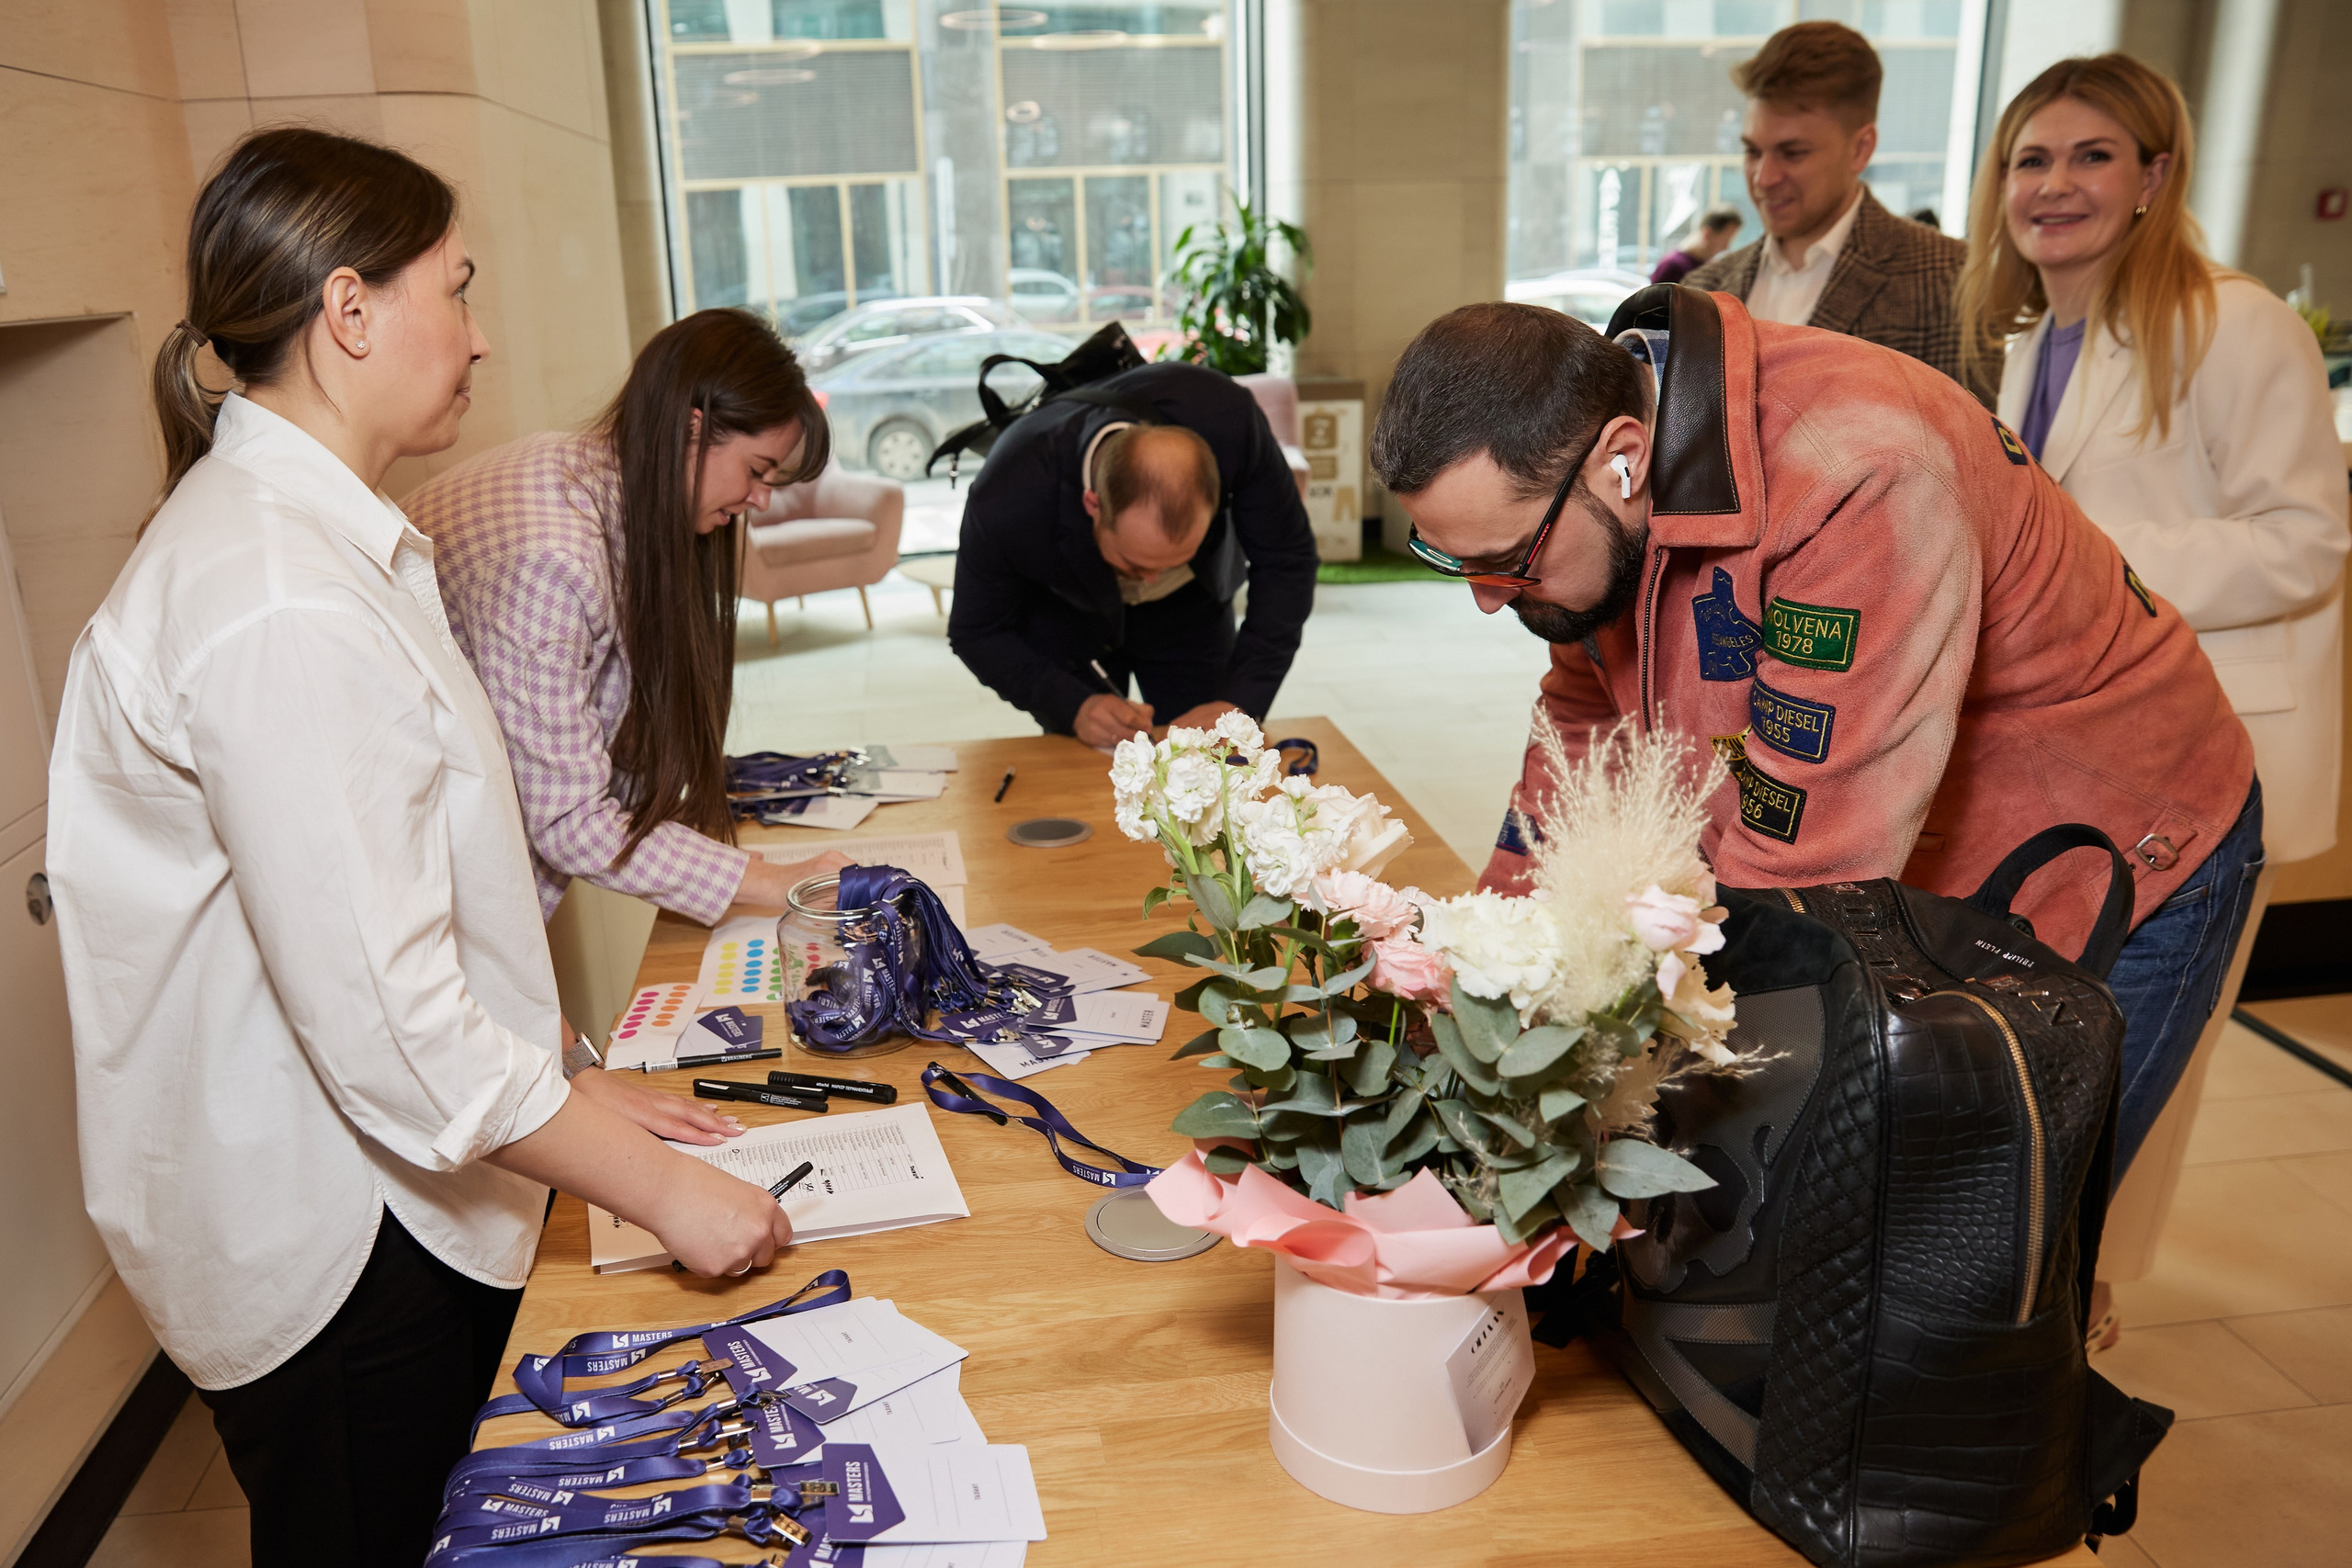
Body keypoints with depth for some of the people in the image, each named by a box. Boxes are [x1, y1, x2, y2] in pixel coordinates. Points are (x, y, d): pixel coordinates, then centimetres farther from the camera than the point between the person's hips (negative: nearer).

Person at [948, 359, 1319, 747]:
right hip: (1062, 612, -1)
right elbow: (977, 633, -22)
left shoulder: (1228, 420, -38)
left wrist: (1240, 704, -32)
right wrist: (1074, 708, -37)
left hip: (1191, 602, 1)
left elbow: (1286, 559, -24)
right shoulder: (1004, 504, -40)